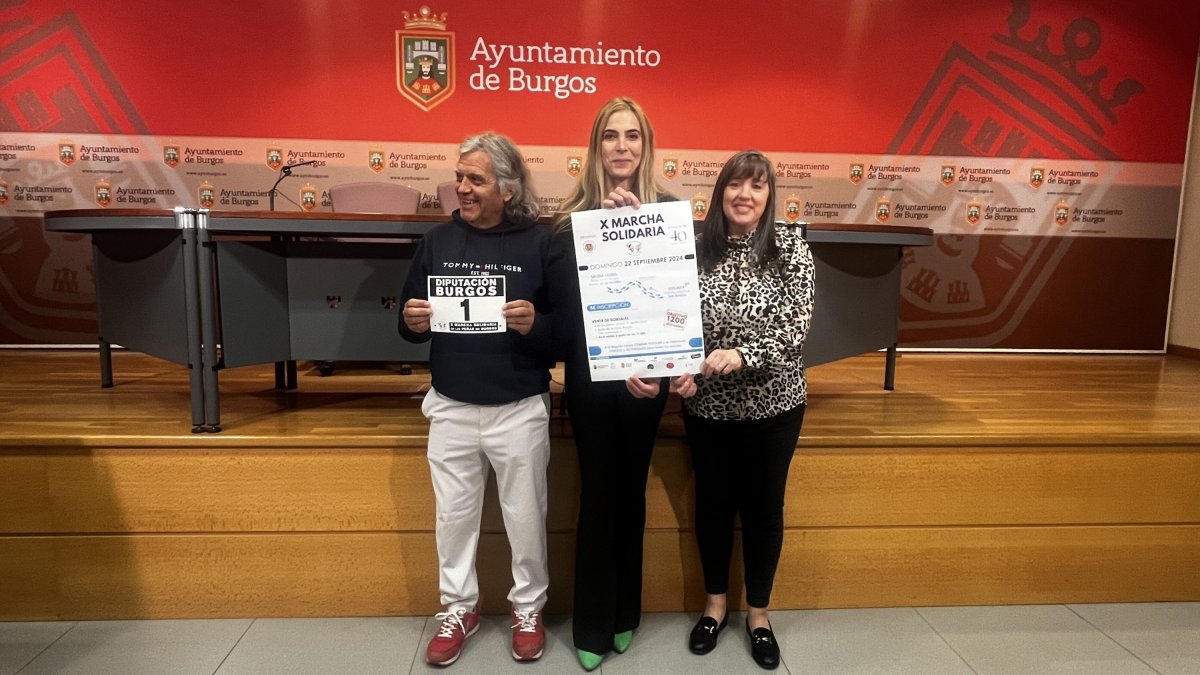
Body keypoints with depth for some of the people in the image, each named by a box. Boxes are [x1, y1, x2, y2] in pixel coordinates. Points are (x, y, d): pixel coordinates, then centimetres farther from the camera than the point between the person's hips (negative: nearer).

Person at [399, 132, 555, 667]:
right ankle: (459, 608, 37)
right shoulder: (437, 240, 3)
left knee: (525, 517, 12)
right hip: (451, 407, 3)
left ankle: (528, 609, 34)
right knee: (454, 516, 16)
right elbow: (409, 324, 9)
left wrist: (535, 325, -27)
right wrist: (413, 323, -14)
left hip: (519, 410, -3)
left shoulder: (539, 243, -8)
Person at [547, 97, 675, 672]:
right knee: (599, 492, 8)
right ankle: (592, 625, 24)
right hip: (591, 375, -1)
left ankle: (624, 615, 32)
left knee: (631, 490, 14)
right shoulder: (574, 216, -2)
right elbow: (564, 300, -9)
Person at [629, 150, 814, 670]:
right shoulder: (696, 249, -4)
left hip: (773, 403, -1)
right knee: (713, 501, 15)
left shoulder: (791, 248, -7)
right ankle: (715, 602, 37)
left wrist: (741, 355, -29)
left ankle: (758, 612, 34)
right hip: (708, 403, 1)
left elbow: (796, 327, -14)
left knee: (764, 506, 13)